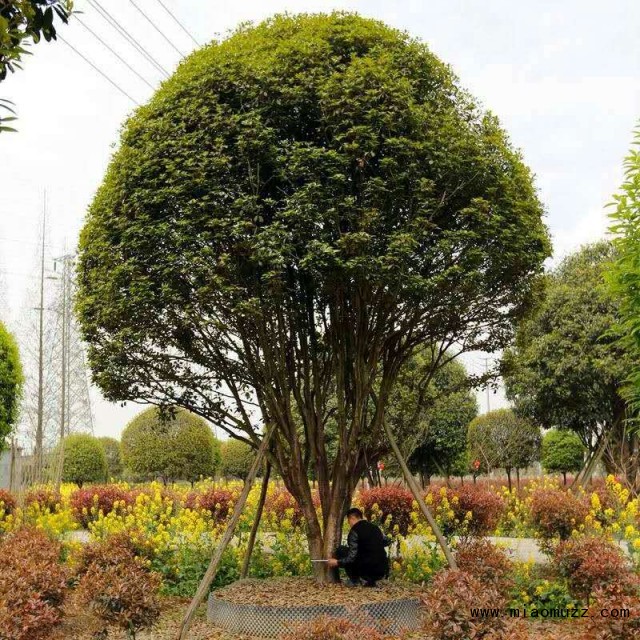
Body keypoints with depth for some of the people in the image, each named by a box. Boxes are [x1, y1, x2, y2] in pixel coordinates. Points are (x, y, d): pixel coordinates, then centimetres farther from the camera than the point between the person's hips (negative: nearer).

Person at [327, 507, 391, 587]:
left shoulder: (355, 530, -7)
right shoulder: (375, 527, 12)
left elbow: (352, 557, -11)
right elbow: (387, 541, 28)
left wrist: (337, 562, 1)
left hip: (368, 570, -6)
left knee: (340, 551, 8)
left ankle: (354, 580, 6)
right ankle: (372, 581, 16)